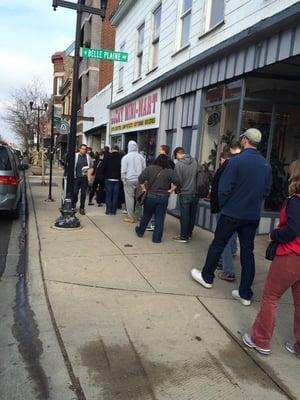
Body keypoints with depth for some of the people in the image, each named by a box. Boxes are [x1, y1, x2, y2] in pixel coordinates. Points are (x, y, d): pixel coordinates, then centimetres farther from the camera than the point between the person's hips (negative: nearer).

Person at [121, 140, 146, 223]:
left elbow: (123, 171, -5)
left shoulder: (125, 157, -3)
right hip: (139, 180, 4)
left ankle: (131, 218, 3)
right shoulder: (141, 157, 5)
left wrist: (123, 180, 5)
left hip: (129, 180, -3)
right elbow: (144, 169, 8)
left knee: (129, 198, 1)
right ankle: (138, 215, 19)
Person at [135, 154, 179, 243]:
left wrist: (144, 188, 3)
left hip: (150, 196, 1)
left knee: (146, 216, 18)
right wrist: (170, 190, -3)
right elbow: (176, 182, -12)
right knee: (160, 219, 6)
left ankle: (140, 232, 35)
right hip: (164, 198, -1)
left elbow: (140, 179, -9)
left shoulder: (150, 168, -4)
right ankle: (157, 238, 9)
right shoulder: (170, 171, -2)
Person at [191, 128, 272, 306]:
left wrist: (223, 205, 2)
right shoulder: (266, 164, 3)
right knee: (248, 252, 10)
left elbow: (224, 188, -15)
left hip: (232, 213, -5)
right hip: (254, 216, 5)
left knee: (217, 245, 13)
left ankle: (207, 277, 29)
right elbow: (267, 190, 9)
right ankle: (245, 294, 16)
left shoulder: (236, 161, -15)